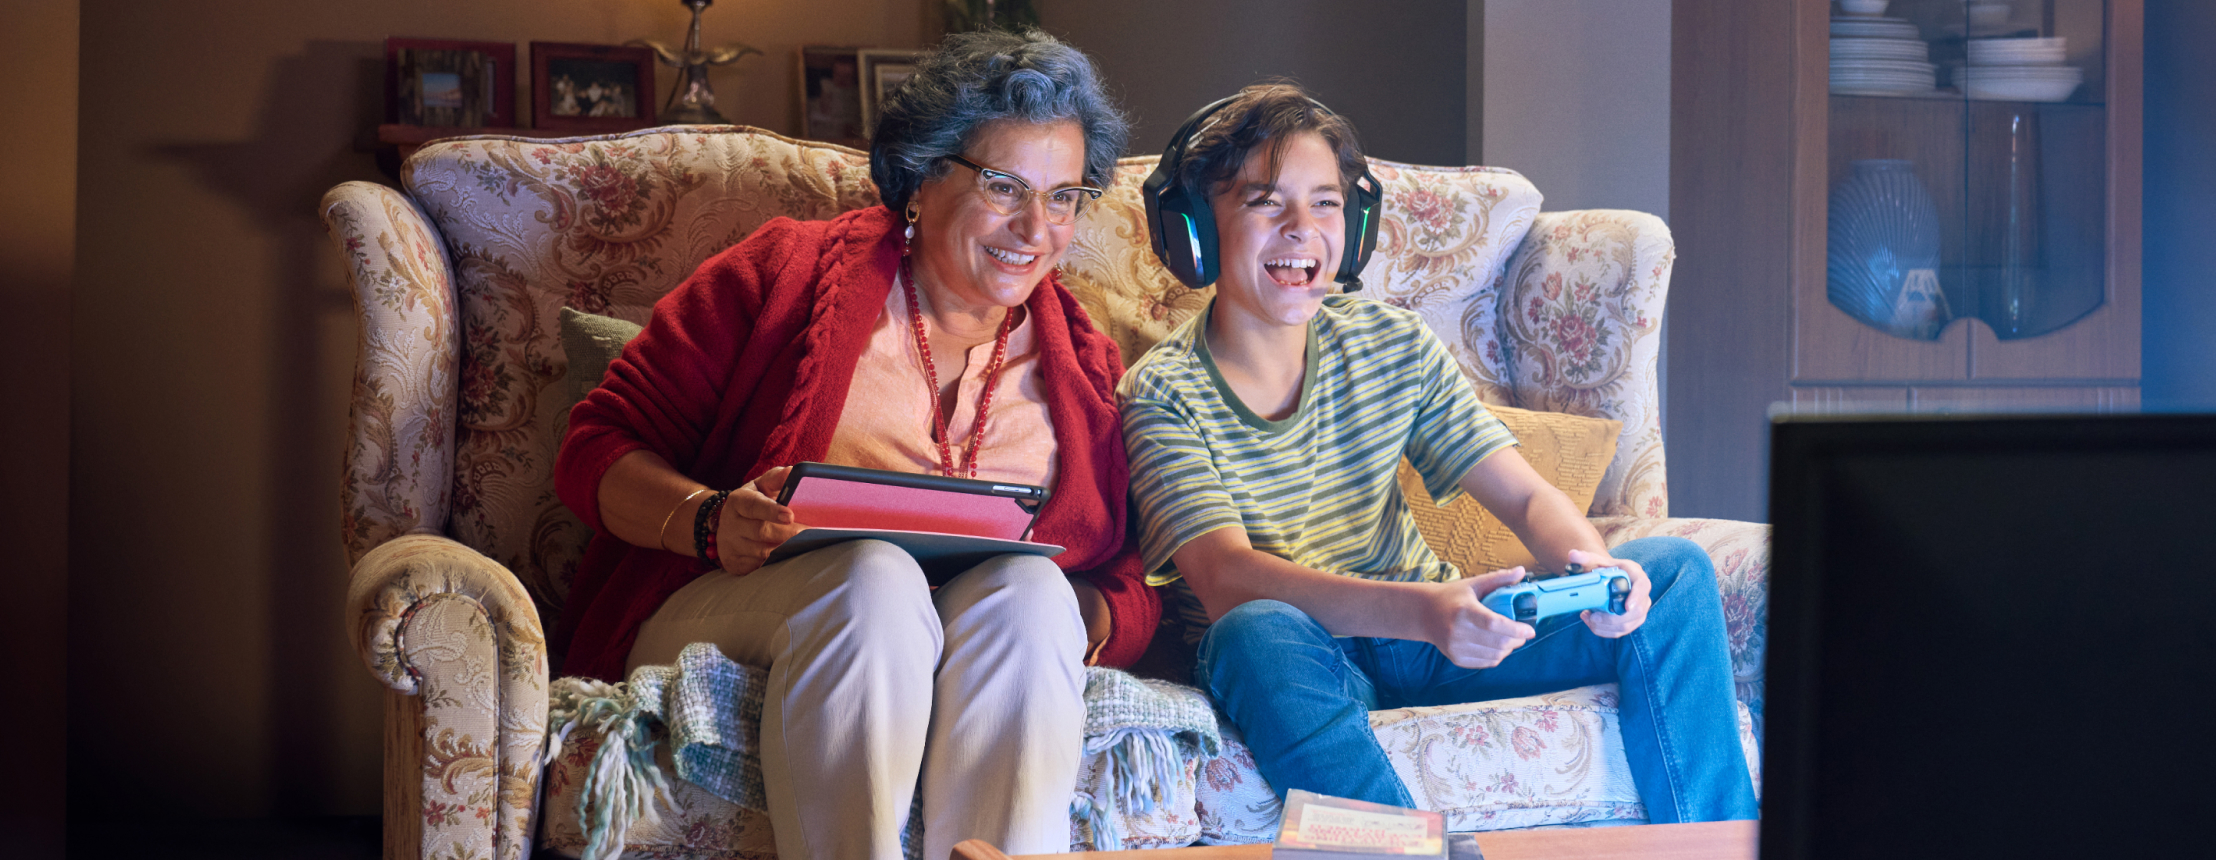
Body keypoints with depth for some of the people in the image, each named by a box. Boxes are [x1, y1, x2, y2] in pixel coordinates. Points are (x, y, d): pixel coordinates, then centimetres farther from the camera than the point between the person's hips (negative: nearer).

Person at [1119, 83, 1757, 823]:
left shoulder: (1395, 346, 4)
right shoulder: (1163, 394, -11)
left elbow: (1527, 497, 2)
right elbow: (1227, 581, -25)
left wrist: (1592, 566, -24)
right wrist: (1423, 610, -41)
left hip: (1424, 642, 5)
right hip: (1291, 671, -5)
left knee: (1673, 571, -8)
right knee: (1259, 632, -41)